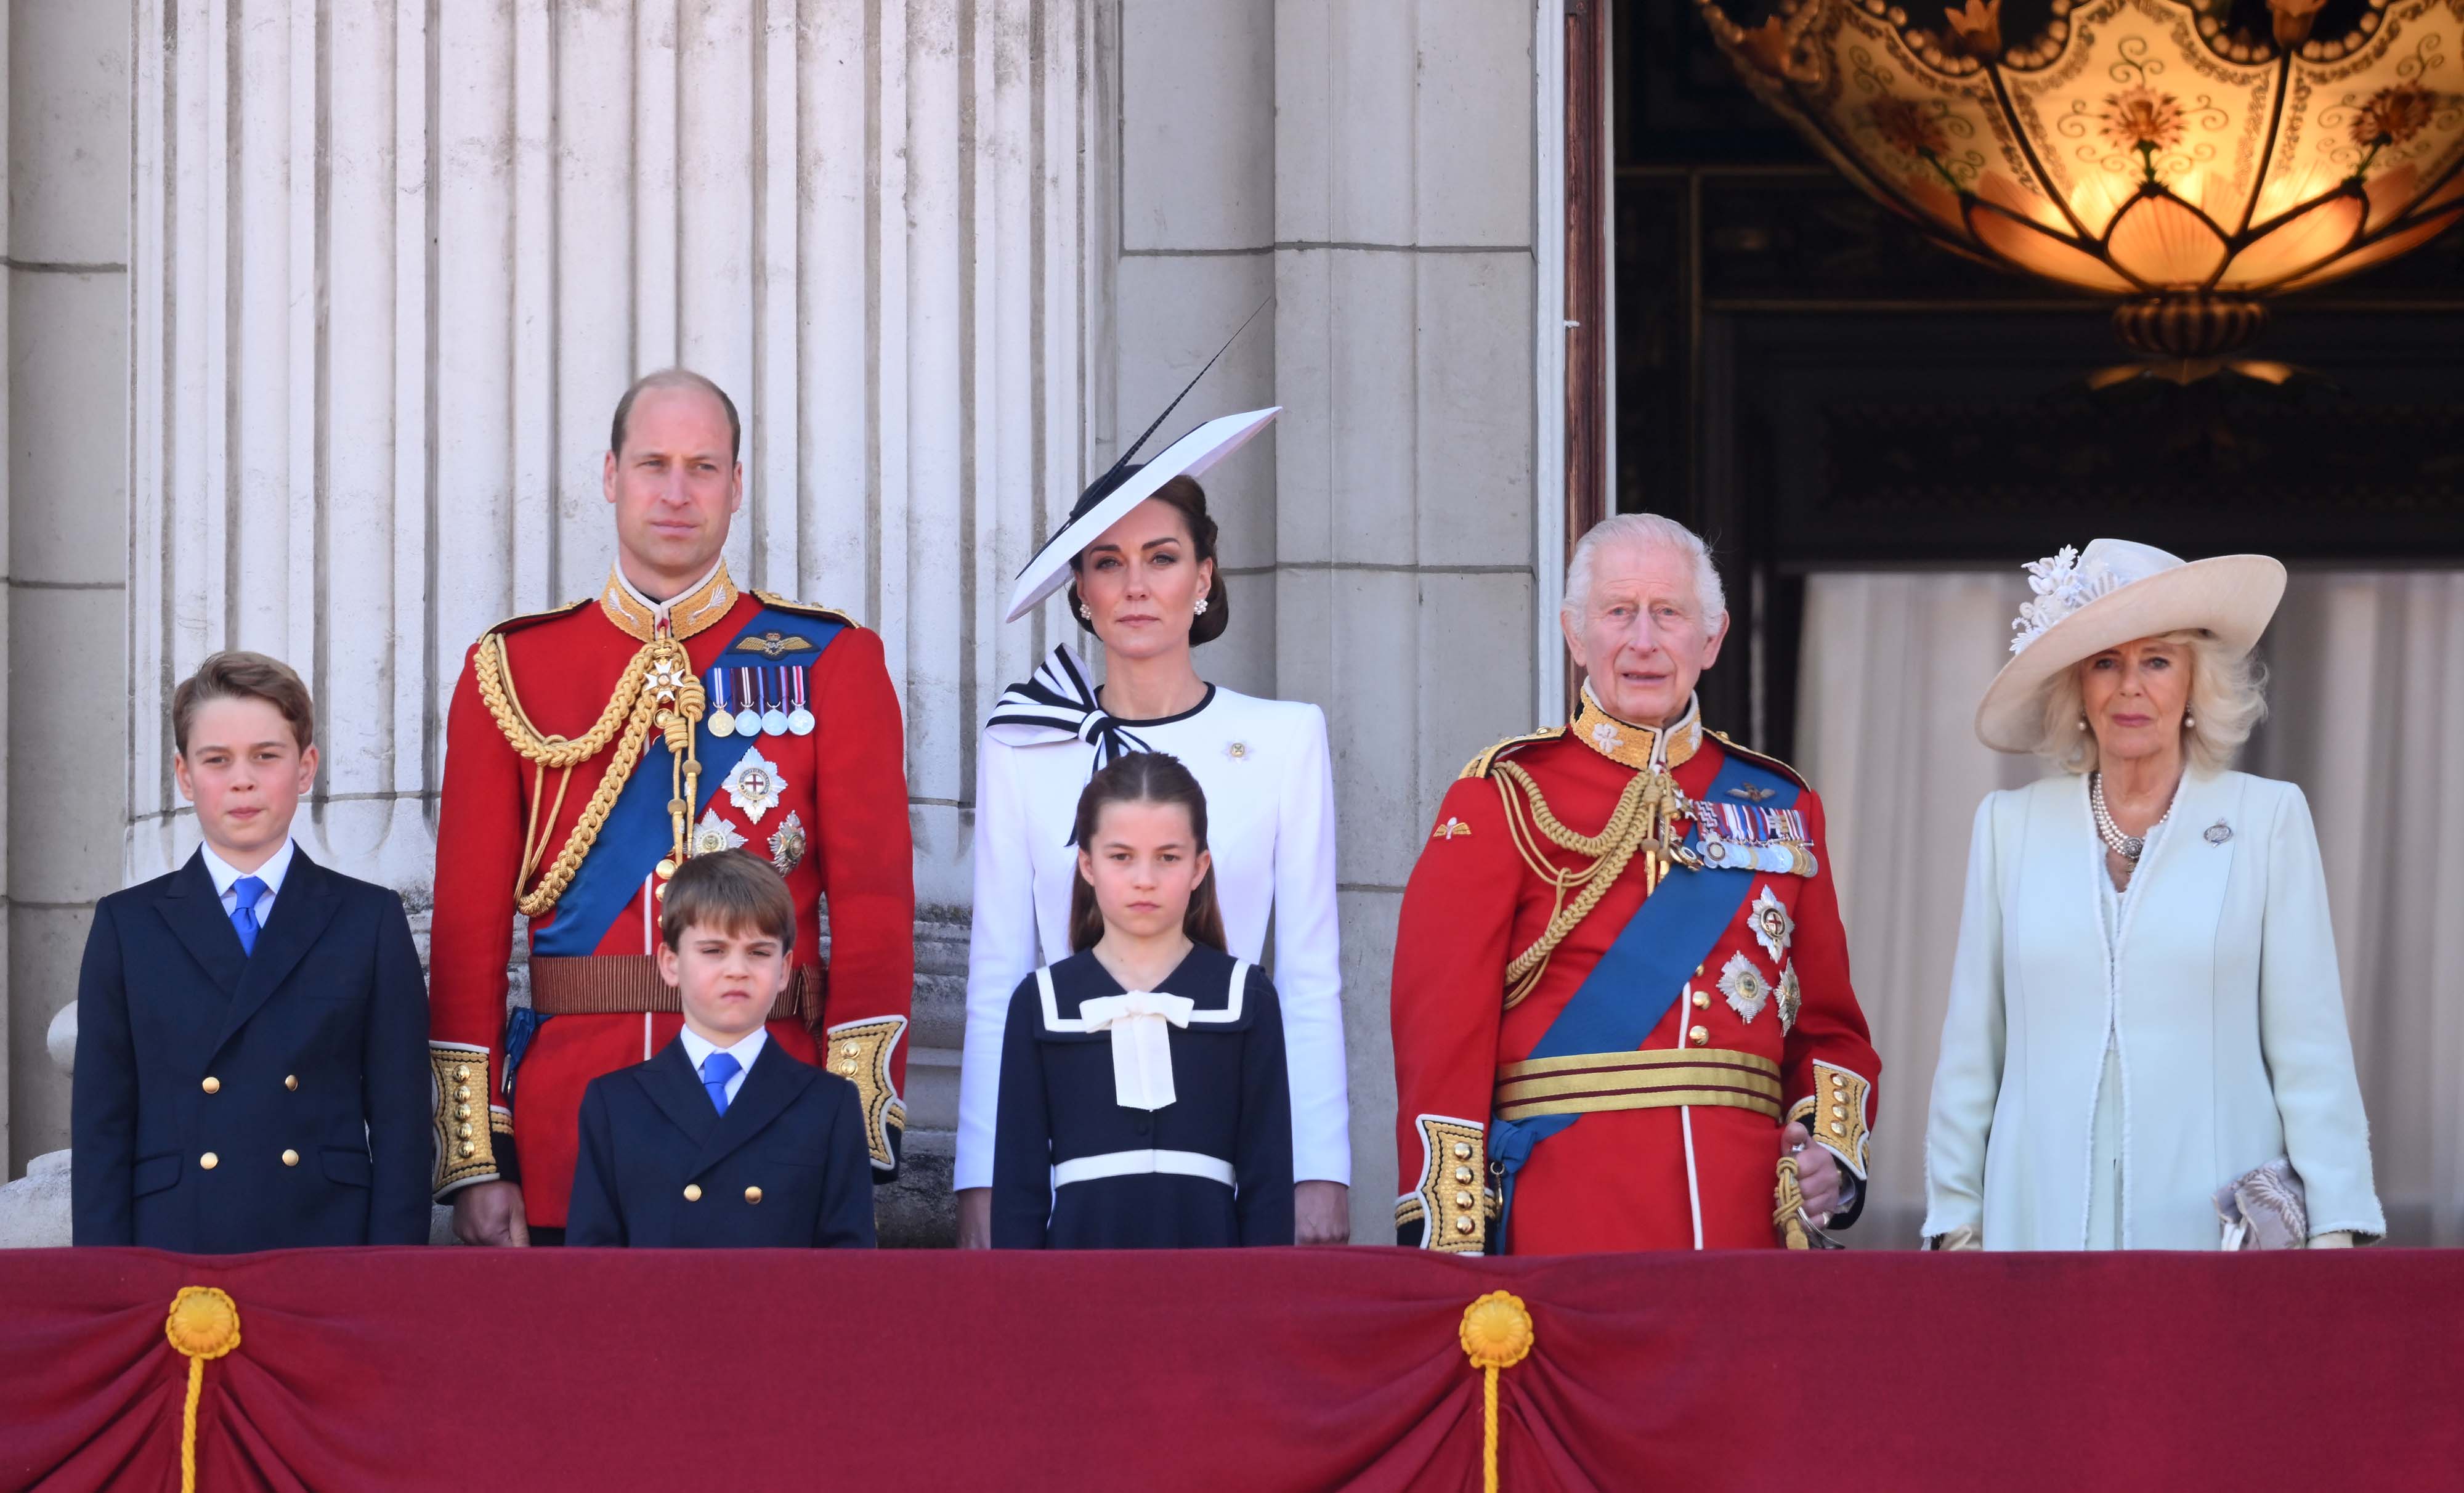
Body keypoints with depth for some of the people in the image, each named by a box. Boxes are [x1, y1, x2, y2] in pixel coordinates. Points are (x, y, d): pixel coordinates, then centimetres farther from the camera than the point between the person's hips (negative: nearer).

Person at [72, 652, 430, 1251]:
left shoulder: (371, 920, 8)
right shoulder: (128, 926, 10)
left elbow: (401, 1120, 4)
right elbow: (102, 1125, 6)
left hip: (330, 1241, 0)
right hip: (172, 1248, 0)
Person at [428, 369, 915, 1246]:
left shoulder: (831, 664, 5)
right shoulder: (511, 671, 8)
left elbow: (875, 908, 0)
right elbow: (469, 925, 6)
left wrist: (858, 1141, -10)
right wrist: (474, 1163, -2)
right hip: (568, 1133, 1)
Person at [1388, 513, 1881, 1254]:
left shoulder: (1780, 807, 15)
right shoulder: (1503, 801, 2)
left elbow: (1829, 1027, 19)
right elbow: (1441, 1032, -4)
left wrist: (1834, 1150, -1)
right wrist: (1450, 1247, -12)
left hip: (1746, 1215, 4)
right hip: (1563, 1226, -3)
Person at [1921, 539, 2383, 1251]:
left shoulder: (2268, 818, 3)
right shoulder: (2010, 825, 9)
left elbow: (2310, 1047, 0)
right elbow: (1970, 1051, 10)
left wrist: (2334, 1230, -6)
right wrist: (1956, 1224, 7)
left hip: (2218, 1228, -2)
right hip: (2045, 1222, 2)